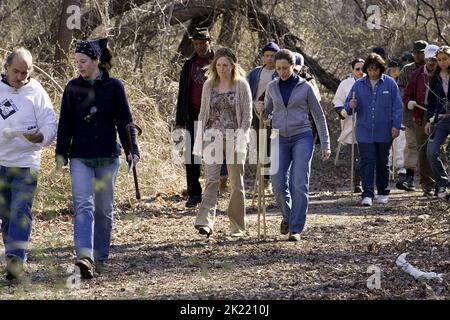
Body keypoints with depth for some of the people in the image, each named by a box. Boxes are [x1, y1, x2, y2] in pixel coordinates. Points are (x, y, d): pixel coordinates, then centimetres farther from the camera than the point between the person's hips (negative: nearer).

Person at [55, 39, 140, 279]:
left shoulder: (114, 87, -1)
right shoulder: (73, 88, 3)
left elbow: (125, 121, 1)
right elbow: (65, 124, 6)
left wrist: (132, 151, -6)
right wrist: (61, 153, 1)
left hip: (107, 156, 0)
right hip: (80, 157, 0)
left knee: (104, 209, 9)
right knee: (83, 206, -14)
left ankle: (101, 257, 21)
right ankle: (84, 257, -26)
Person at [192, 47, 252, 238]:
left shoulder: (241, 85, 0)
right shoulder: (209, 85, 8)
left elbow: (247, 115, -2)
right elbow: (203, 114, 11)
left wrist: (241, 140, -11)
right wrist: (200, 141, 6)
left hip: (234, 138, -1)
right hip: (213, 137, 2)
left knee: (236, 184, 6)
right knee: (211, 180, -13)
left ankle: (237, 227, 15)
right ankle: (206, 222, -24)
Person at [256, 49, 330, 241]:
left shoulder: (305, 87, -2)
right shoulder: (272, 87, 6)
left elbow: (318, 116, 4)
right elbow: (267, 113, 19)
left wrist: (325, 144, 0)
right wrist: (261, 111, -6)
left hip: (302, 138, -3)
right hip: (280, 139, 3)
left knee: (299, 184, -11)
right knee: (278, 184, -3)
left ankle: (296, 229, -6)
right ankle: (288, 216, 25)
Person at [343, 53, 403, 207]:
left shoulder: (389, 83, -1)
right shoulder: (359, 84, 2)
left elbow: (397, 106, 0)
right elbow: (347, 106, 7)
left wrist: (396, 125, -6)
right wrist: (350, 106, -17)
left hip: (384, 132, 0)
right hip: (365, 132, 0)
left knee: (382, 162, 11)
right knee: (367, 162, -7)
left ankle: (383, 192, 23)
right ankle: (367, 194, -10)